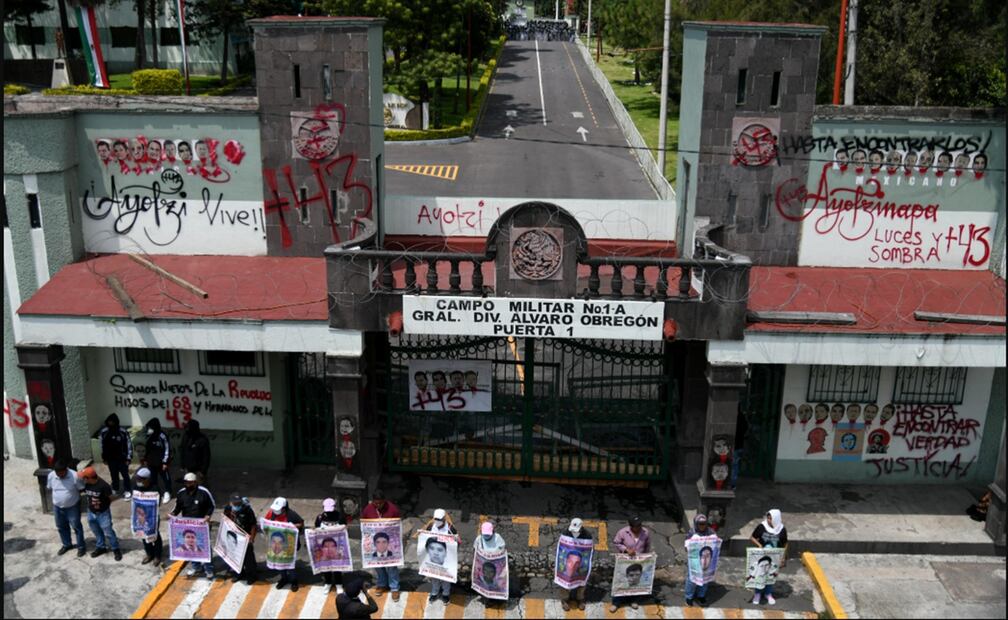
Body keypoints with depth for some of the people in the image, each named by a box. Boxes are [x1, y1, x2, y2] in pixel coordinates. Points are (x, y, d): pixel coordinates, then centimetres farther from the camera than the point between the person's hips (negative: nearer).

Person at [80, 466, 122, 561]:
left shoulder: (103, 485, -28)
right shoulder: (86, 484, -12)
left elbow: (111, 498, -14)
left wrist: (104, 506, 0)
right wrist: (90, 504, 6)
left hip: (103, 513, -5)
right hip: (91, 513, 5)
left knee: (108, 533, 4)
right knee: (97, 532, 22)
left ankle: (116, 549, 20)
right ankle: (101, 547, 41)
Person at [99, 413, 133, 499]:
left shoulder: (123, 432, -20)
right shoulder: (103, 432, -11)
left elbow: (129, 445, -12)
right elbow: (101, 445, 3)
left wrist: (128, 458, -12)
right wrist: (103, 457, 6)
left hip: (122, 458, -3)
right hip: (110, 459, 3)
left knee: (125, 475, 9)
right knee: (114, 475, 19)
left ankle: (127, 491, 24)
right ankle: (115, 489, 39)